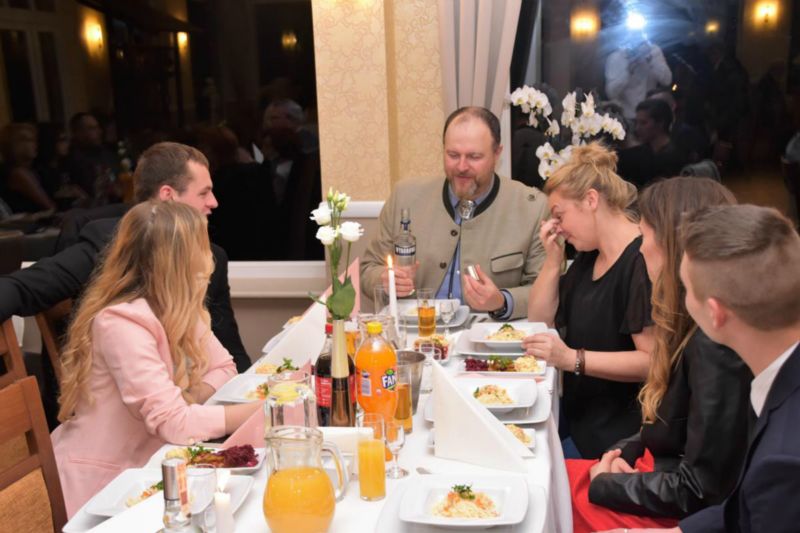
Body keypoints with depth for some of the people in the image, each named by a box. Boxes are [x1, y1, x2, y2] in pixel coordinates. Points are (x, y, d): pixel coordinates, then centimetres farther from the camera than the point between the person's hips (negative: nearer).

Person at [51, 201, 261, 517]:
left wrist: (189, 401, -14)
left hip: (140, 467, 7)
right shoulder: (122, 323, -25)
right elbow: (173, 424, -29)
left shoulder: (179, 309, 1)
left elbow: (222, 368, 5)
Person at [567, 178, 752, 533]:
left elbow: (701, 490, -24)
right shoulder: (694, 325, 3)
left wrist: (606, 484, -13)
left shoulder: (716, 344, -26)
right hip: (660, 478, 8)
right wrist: (624, 451, -1)